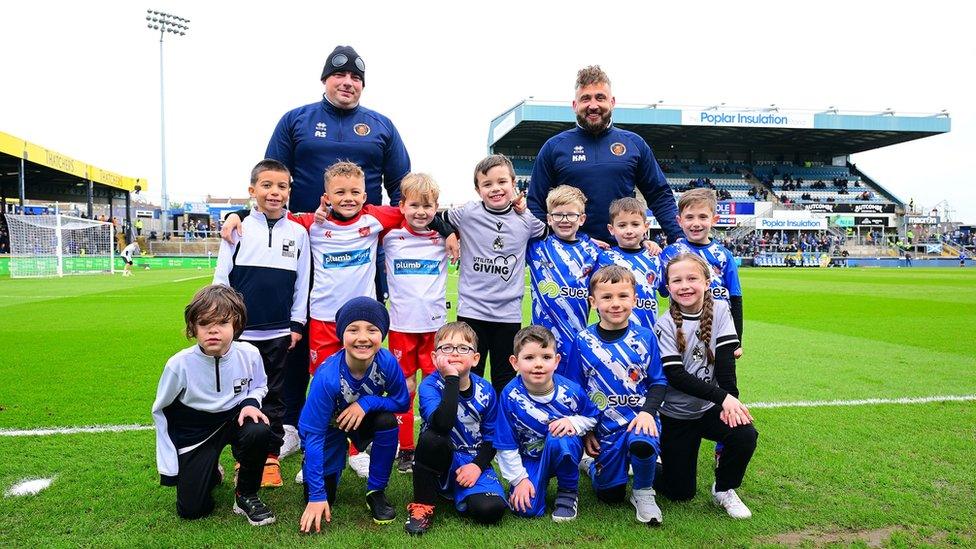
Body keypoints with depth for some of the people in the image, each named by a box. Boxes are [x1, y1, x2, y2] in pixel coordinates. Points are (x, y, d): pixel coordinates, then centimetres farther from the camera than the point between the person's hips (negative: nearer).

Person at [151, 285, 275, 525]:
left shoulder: (248, 354, -19)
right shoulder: (180, 364, -23)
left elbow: (259, 386, 6)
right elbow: (160, 411, -5)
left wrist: (250, 402, -19)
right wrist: (168, 465, -3)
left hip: (234, 418, 1)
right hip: (194, 432, -1)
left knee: (259, 431, -34)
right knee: (191, 509, -4)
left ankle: (246, 496, -7)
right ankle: (211, 471, 32)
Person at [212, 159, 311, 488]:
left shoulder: (298, 233, 4)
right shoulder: (239, 228, 1)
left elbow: (302, 283, 7)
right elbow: (221, 277, 3)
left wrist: (297, 324, 4)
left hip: (279, 332, 1)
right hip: (240, 330, -1)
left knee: (274, 397, 10)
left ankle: (271, 457, 22)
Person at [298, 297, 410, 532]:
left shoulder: (387, 362, -29)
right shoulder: (327, 377, -36)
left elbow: (402, 402, -13)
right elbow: (313, 435, -29)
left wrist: (367, 402, -32)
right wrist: (317, 495, -28)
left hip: (364, 419, 2)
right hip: (330, 425, -2)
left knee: (388, 421, -29)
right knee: (323, 499, -7)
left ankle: (376, 492, -8)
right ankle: (310, 467, 28)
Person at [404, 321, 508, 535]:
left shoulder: (485, 390, -5)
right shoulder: (430, 385, -15)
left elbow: (491, 436, 5)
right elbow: (442, 424, -35)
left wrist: (478, 465, -12)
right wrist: (452, 379, -34)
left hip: (473, 463, 2)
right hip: (441, 461, -2)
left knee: (490, 509, -25)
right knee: (430, 438, -36)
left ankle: (459, 494, 11)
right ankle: (423, 505, -14)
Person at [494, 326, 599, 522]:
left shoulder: (570, 390, -18)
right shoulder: (510, 395, -19)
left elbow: (592, 417, 1)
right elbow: (506, 446, -9)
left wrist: (574, 422, -20)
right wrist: (519, 478, -9)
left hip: (565, 451, 0)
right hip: (529, 457, 0)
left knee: (558, 439, -35)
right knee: (527, 509, -20)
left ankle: (568, 491, -6)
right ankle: (538, 480, 16)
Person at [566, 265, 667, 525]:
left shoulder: (645, 337, -3)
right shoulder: (583, 342, -4)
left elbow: (658, 382, 2)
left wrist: (648, 411, -16)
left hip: (640, 417, -1)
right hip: (603, 425, 1)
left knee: (642, 443, -36)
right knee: (610, 495, 6)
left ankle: (643, 492, -3)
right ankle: (593, 462, 42)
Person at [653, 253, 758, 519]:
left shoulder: (719, 310, -4)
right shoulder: (665, 325, -13)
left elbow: (725, 359, -8)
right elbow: (675, 375, -19)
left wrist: (730, 401, -22)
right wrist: (722, 396, -26)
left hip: (710, 408, 3)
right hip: (675, 414, -3)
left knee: (745, 435, -26)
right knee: (680, 492, -1)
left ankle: (724, 490, 3)